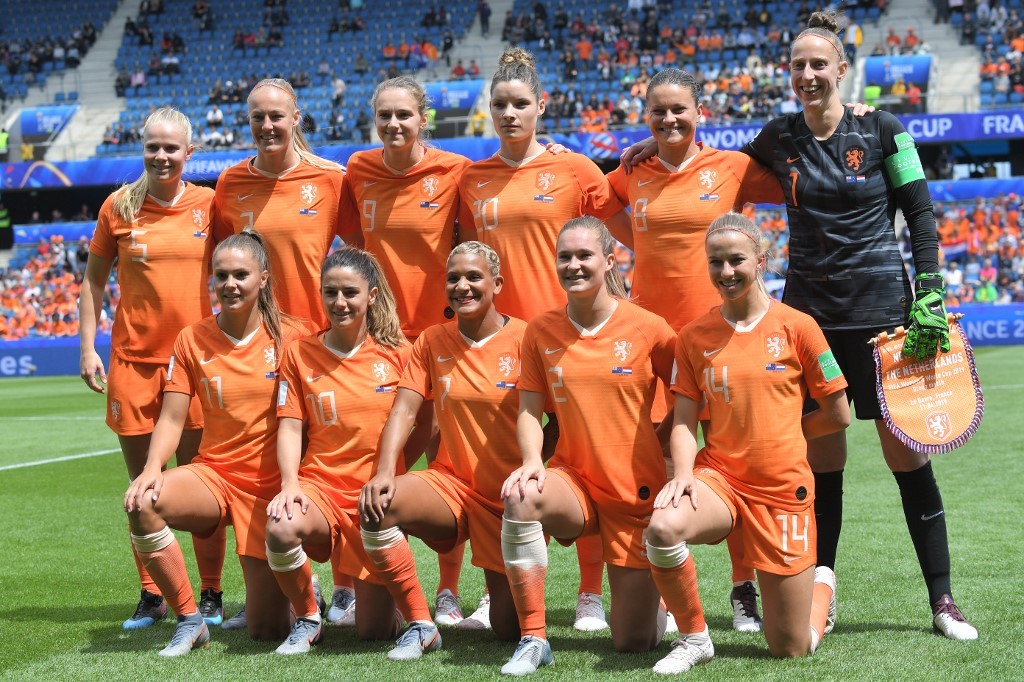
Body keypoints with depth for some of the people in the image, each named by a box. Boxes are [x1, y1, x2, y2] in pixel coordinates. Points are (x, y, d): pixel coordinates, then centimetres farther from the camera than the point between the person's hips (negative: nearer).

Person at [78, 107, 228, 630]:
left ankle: (210, 596, 11)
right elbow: (94, 278, 9)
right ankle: (151, 596, 15)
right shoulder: (120, 206, 2)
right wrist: (87, 347, 1)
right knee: (143, 487, 5)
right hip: (133, 360, 1)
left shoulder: (209, 204, 2)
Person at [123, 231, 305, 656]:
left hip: (271, 485, -2)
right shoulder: (192, 339, 1)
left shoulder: (288, 338, -5)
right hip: (213, 474, 2)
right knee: (143, 503, -33)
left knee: (266, 629, -7)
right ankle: (189, 621, -13)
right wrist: (153, 467, -20)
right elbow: (172, 417, -1)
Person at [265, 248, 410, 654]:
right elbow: (290, 426, 0)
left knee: (374, 629, -3)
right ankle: (307, 616, -6)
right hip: (320, 484, 0)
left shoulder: (396, 353, 2)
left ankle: (376, 591, 38)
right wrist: (290, 485, -16)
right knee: (281, 529, -37)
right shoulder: (300, 354, 4)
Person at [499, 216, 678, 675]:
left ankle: (654, 602, 38)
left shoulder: (650, 329, -8)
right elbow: (530, 410, 1)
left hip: (637, 493, -2)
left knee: (632, 643, -2)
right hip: (574, 480, 2)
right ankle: (533, 639, -22)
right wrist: (532, 462, -17)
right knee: (521, 497, -36)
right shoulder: (540, 331, 0)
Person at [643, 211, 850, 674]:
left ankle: (821, 585, 39)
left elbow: (838, 415, 2)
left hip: (783, 489, -2)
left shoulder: (797, 327, -4)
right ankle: (694, 638, -8)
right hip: (718, 476, 2)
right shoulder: (694, 337, 3)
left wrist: (777, 434, 6)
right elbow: (684, 421, 3)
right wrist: (683, 474, -15)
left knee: (791, 649, 2)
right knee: (663, 527, -35)